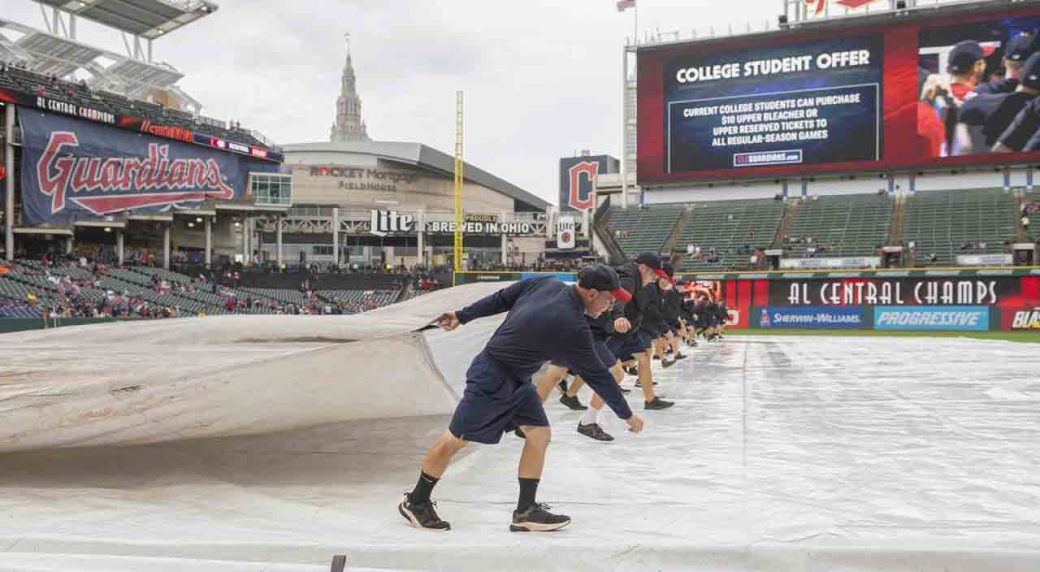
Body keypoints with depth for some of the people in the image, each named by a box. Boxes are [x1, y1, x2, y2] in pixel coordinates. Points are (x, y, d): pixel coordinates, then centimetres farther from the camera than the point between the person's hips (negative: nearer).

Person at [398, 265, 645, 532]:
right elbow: (597, 375, -16)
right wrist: (627, 414, -3)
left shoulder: (546, 284, -6)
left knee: (539, 435, 4)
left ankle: (526, 511, 11)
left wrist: (462, 315, 15)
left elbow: (500, 299, 3)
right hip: (491, 378, -9)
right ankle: (416, 502, 22)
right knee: (455, 440, 5)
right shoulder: (573, 327, -26)